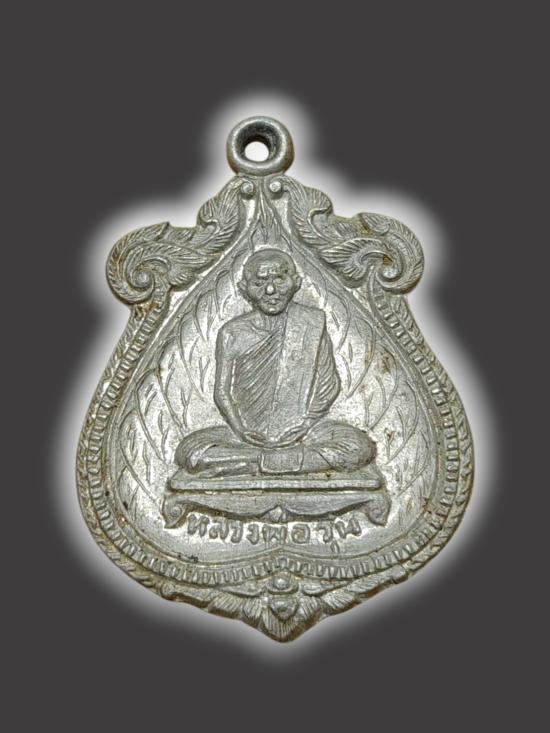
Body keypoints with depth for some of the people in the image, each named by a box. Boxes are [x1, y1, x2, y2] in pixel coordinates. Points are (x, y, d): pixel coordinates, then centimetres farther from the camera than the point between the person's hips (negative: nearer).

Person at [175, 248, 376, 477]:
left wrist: (305, 422, -11)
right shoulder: (232, 333, 4)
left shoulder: (312, 323, 3)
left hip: (302, 430, 0)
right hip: (250, 430, 1)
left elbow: (329, 384, 2)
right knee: (189, 452, -24)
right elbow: (222, 391, 4)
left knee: (360, 448, -27)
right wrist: (241, 429, -13)